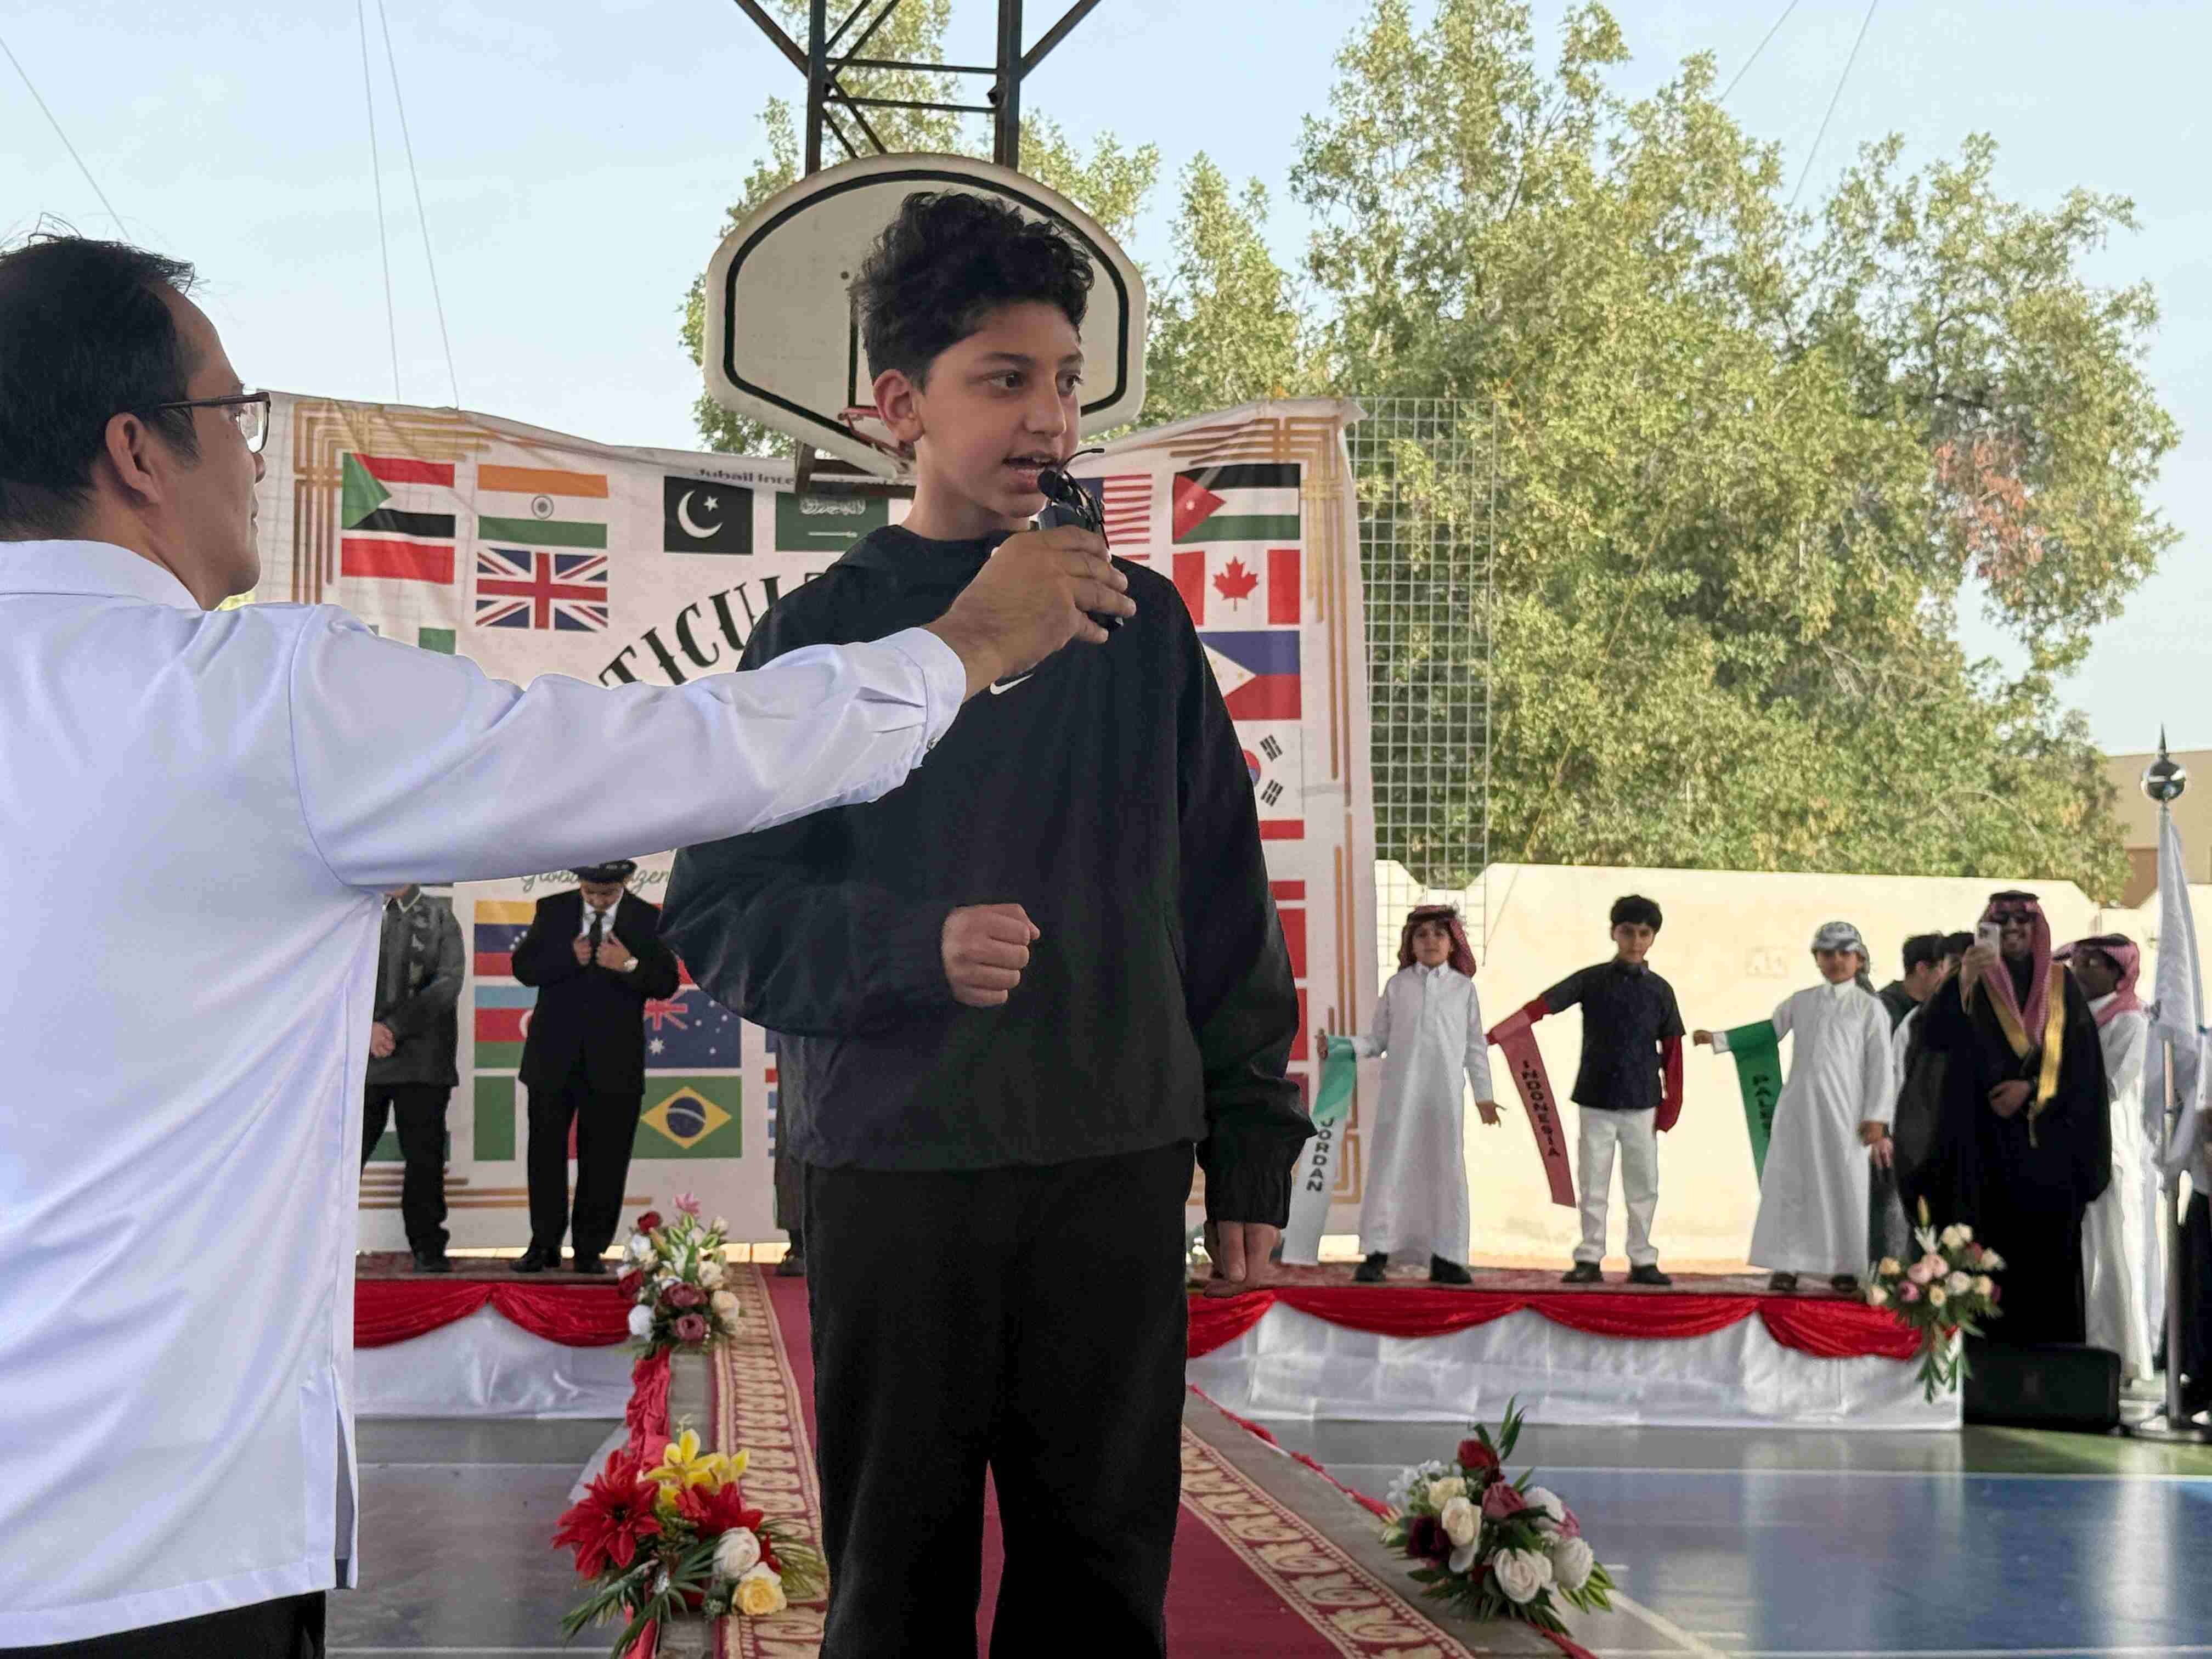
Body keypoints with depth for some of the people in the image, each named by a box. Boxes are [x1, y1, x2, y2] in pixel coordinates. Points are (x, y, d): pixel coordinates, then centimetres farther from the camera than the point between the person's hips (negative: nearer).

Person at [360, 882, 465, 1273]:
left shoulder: (440, 918, 7)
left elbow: (447, 985, -3)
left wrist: (394, 1027, -11)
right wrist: (368, 1028, -10)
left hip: (421, 1059, -1)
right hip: (364, 1054, 1)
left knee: (424, 1156, 0)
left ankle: (427, 1247, 7)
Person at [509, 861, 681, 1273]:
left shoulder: (647, 919, 0)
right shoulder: (552, 910, 3)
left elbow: (667, 983, -3)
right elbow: (523, 967, -1)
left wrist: (631, 966, -22)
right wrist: (568, 958, -18)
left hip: (613, 1062, -1)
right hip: (554, 1055, 1)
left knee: (604, 1161, 2)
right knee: (546, 1151, 5)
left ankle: (591, 1250, 11)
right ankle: (544, 1245, 16)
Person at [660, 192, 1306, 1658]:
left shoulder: (1140, 626, 8)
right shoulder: (827, 629, 1)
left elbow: (1224, 900, 11)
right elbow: (718, 915, -2)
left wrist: (1253, 1143, 7)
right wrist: (913, 947, -19)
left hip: (1116, 1167, 2)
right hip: (894, 1167, -2)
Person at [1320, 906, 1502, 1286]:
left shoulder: (1463, 987, 8)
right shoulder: (1397, 985, 8)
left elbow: (1475, 1045, 12)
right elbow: (1378, 1040, 8)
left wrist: (1483, 1095, 10)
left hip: (1444, 1096, 0)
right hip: (1400, 1093, 0)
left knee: (1447, 1170, 1)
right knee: (1388, 1167, -2)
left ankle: (1445, 1258, 7)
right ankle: (1376, 1254, 3)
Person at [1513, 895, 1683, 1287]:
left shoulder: (1659, 990, 4)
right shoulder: (1591, 981, 0)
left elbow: (1672, 1049, 8)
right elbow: (1541, 1006, -9)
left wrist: (1671, 1103, 3)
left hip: (1642, 1106, 1)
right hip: (1596, 1103, -1)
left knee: (1643, 1185, 4)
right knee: (1593, 1185, 3)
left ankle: (1642, 1260, 13)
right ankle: (1589, 1259, 10)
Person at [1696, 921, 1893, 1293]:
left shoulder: (1870, 1008, 3)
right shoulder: (1800, 1003, 14)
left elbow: (1880, 1065, -1)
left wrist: (1876, 1118, -7)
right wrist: (1716, 1039, 8)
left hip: (1844, 1110, -3)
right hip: (1798, 1108, 3)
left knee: (1845, 1187, -1)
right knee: (1788, 1183, 1)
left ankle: (1844, 1267, 8)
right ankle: (1786, 1265, 7)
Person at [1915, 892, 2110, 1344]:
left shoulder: (2061, 987, 10)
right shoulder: (1975, 986, 3)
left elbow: (2083, 1059, 4)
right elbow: (1937, 1034, -16)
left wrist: (2031, 1089, -10)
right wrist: (1962, 983, -33)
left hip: (2049, 1145, 2)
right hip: (1989, 1146, -2)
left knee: (2048, 1251, 0)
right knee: (1993, 1255, -5)